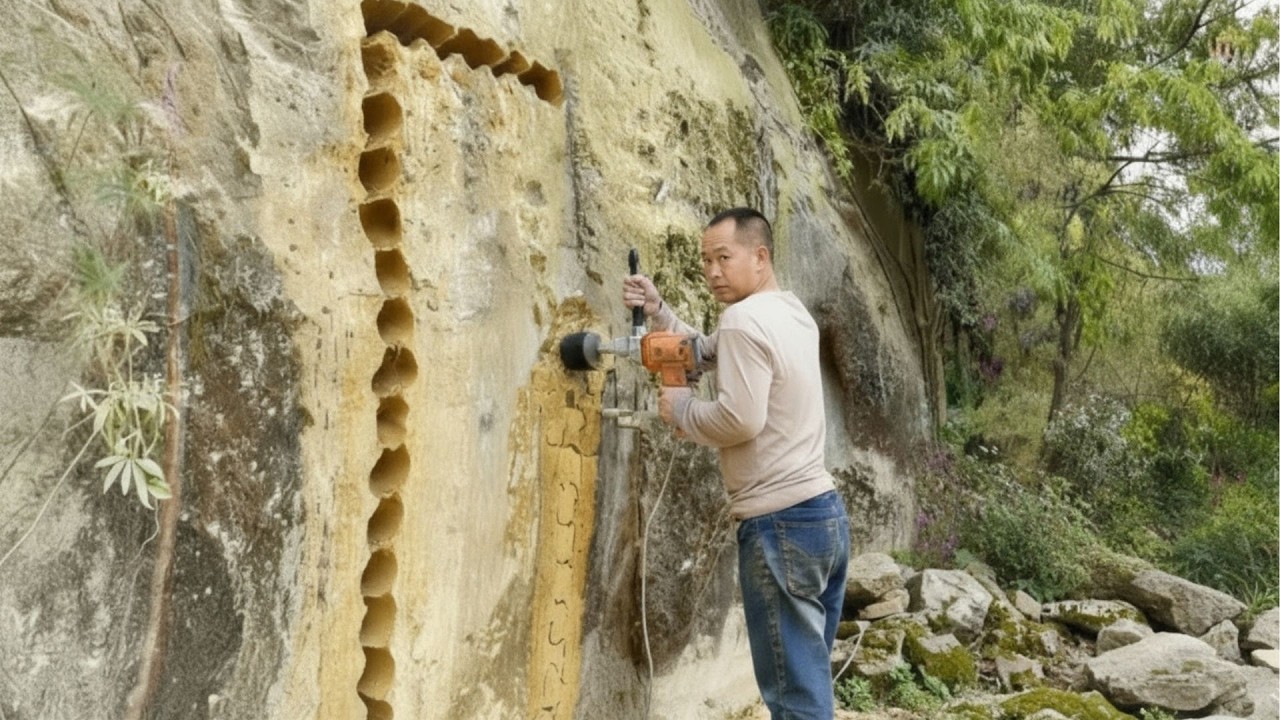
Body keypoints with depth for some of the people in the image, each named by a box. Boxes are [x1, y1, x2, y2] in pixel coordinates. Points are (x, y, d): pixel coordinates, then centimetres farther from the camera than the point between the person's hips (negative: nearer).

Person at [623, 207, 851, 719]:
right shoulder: (793, 313, 15)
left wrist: (680, 409, -5)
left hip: (782, 524, -10)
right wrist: (657, 310, 11)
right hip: (826, 512, 10)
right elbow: (711, 352, 23)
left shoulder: (744, 319, -14)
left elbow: (739, 419, -22)